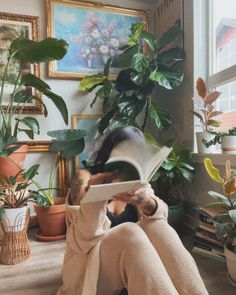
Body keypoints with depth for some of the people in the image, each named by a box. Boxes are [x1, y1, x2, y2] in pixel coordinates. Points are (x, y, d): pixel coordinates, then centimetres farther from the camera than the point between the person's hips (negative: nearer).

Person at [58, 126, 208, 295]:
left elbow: (161, 214, -13)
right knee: (129, 232, -33)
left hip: (131, 259, 4)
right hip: (90, 265, -3)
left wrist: (147, 203, -38)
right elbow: (85, 239, -17)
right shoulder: (85, 178, -5)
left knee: (156, 226, -27)